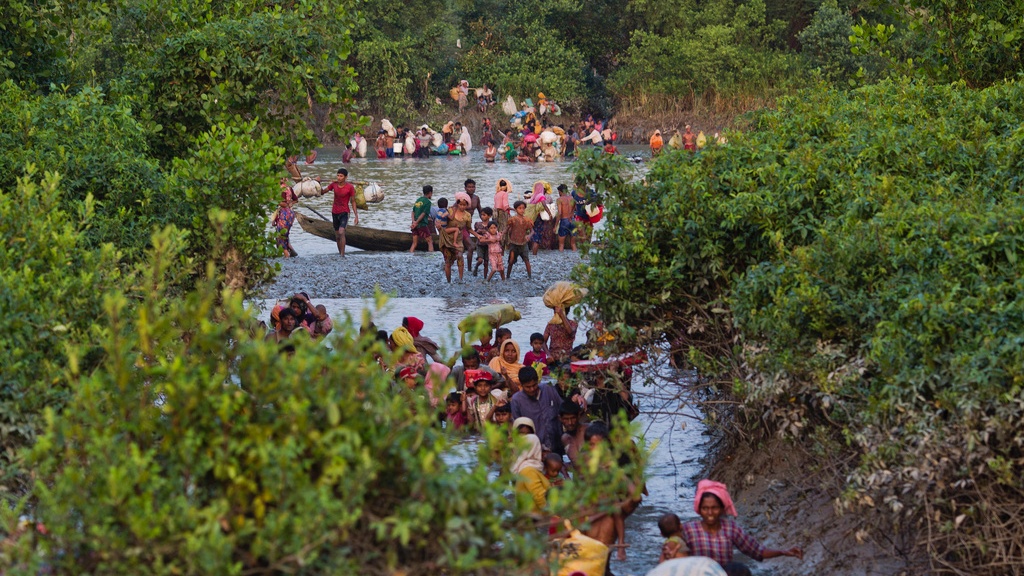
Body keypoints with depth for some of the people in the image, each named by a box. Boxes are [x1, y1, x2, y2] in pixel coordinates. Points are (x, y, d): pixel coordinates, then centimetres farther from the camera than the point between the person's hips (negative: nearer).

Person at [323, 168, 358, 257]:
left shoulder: (350, 187, -11)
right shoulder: (334, 184, 0)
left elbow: (353, 202, -4)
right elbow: (322, 192, 9)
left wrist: (356, 216, -7)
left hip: (344, 212, -5)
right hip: (335, 212, 5)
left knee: (341, 232, -24)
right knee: (337, 235, 10)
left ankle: (343, 255, -26)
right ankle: (340, 253, 21)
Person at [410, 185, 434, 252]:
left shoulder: (418, 200, 15)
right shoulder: (427, 202, -7)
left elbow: (413, 212, 10)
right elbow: (423, 214, -13)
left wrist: (413, 221, -3)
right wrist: (416, 222, -11)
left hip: (415, 225, 7)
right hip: (422, 224, -7)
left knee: (414, 243, 8)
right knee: (430, 242, 0)